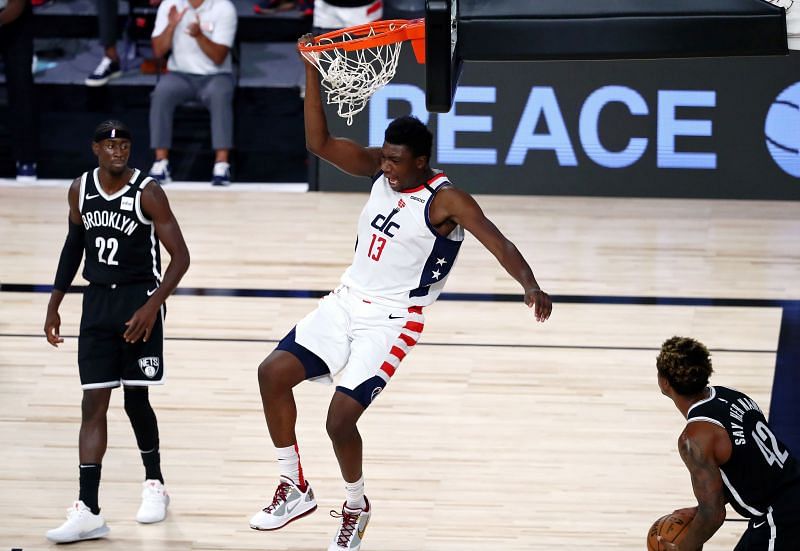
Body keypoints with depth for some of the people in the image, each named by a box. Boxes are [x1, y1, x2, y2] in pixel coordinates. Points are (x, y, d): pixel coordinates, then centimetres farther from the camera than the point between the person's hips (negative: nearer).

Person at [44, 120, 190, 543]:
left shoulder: (147, 193, -13)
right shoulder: (80, 189, 2)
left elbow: (180, 257, -13)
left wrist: (153, 306, -23)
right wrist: (54, 304, 16)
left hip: (139, 303, -4)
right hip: (97, 302, 4)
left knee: (135, 400, 4)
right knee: (93, 405, -3)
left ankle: (154, 485, 30)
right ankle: (88, 512, -8)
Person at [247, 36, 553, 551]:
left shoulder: (447, 200, -18)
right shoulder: (380, 169, 1)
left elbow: (499, 244, -27)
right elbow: (321, 143, -4)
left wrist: (531, 286, -46)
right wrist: (313, 72, -15)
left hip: (393, 319, -7)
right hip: (348, 300, 7)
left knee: (341, 417, -14)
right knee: (273, 372, -5)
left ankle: (357, 507, 16)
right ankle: (295, 489, 10)